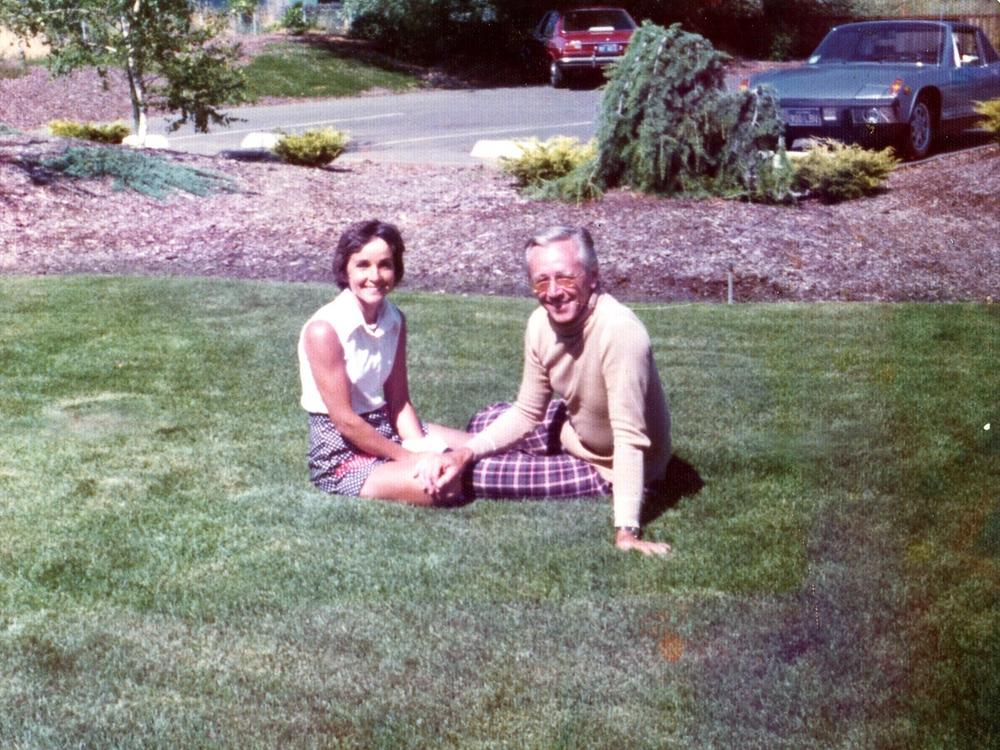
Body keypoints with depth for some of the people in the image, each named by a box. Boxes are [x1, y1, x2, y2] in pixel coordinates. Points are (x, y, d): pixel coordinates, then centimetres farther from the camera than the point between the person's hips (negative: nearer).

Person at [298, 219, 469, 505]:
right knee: (443, 486, -24)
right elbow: (344, 420, -21)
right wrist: (409, 457, -16)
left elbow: (400, 401, 1)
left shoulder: (394, 320, -1)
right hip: (341, 451, -7)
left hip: (385, 427, 7)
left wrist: (420, 448, -18)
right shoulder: (324, 330, -22)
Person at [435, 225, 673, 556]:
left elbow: (629, 439, -38)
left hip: (608, 467, -7)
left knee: (479, 475, -11)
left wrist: (627, 532, -42)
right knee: (485, 421, 13)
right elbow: (527, 412, -1)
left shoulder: (620, 331, -36)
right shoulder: (541, 322, -12)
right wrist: (467, 452, -15)